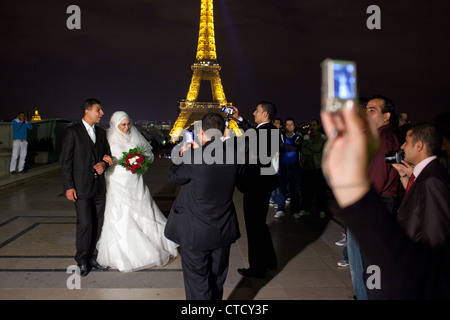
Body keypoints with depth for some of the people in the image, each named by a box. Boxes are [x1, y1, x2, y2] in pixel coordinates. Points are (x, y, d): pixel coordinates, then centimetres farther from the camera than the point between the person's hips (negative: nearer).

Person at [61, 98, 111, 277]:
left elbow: (108, 154, 22)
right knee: (85, 224, -7)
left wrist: (104, 164, -3)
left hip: (99, 186, 5)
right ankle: (82, 261, 10)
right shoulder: (73, 132, -3)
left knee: (97, 224, 8)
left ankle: (92, 258, 21)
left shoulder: (101, 133, 13)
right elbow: (66, 161, -5)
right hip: (81, 187, -5)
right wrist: (69, 187, -11)